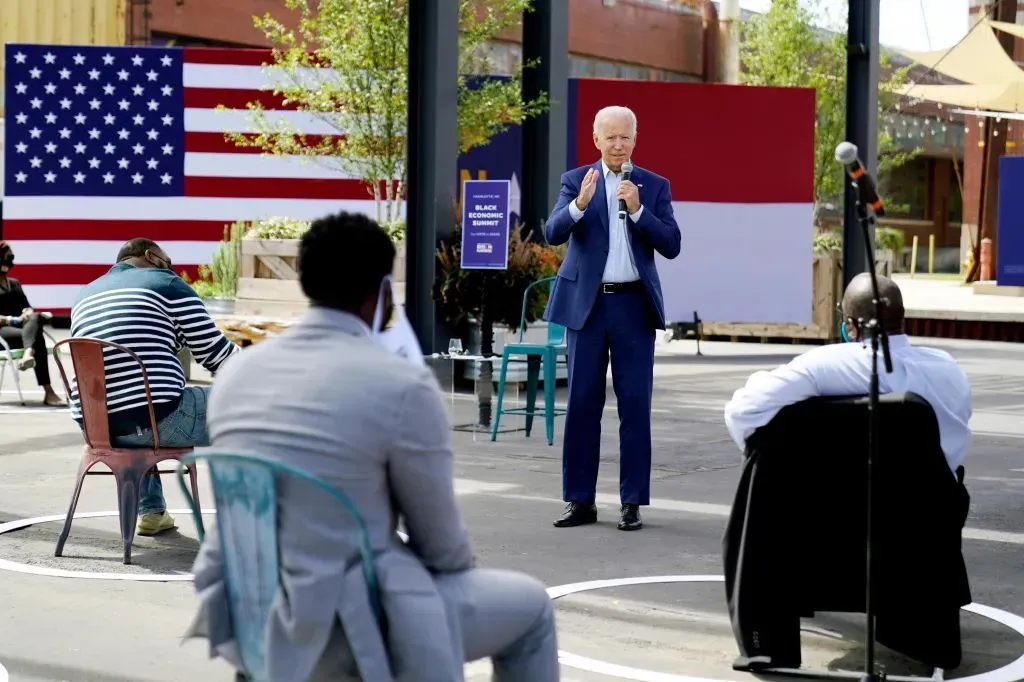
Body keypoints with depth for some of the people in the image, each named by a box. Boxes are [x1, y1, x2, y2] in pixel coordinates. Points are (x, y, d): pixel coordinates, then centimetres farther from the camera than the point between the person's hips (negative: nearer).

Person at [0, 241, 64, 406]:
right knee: (37, 339, -34)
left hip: (21, 326, 5)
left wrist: (27, 313, -7)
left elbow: (27, 306, 19)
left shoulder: (15, 284, 27)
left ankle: (28, 354, -62)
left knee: (34, 318, -34)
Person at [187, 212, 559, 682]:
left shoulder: (236, 372, 3)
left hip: (242, 618, 7)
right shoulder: (403, 384, -14)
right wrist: (462, 570, 17)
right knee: (530, 606, 17)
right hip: (339, 631, -7)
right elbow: (441, 543, -6)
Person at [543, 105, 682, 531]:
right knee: (582, 402, 4)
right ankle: (580, 500, 11)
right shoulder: (576, 181, 4)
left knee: (635, 404, 0)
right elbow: (553, 233, -9)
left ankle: (632, 503, 6)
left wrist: (638, 209, -15)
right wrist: (580, 203, -27)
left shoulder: (655, 186, 6)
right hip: (586, 303, 0)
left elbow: (671, 246, -2)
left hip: (634, 304, 0)